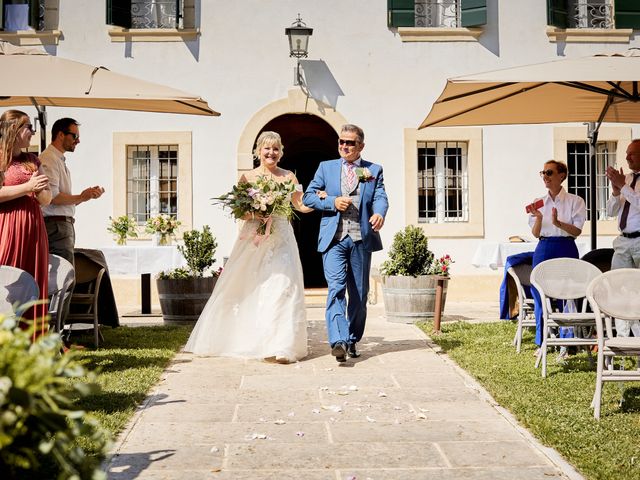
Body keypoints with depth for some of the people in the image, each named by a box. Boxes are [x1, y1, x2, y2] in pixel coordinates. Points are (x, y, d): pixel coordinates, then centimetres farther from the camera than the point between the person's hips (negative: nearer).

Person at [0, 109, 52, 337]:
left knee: (33, 287, 2)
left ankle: (32, 341, 4)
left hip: (33, 227, 6)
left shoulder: (32, 160, 18)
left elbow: (47, 199, 15)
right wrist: (27, 187, -14)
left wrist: (39, 189, -5)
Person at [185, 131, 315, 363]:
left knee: (282, 285, -11)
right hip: (253, 239, 0)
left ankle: (280, 346, -8)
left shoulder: (288, 177, 7)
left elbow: (301, 205, 12)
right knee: (247, 289, 4)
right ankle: (246, 340, 20)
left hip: (280, 239, 0)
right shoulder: (248, 177, 5)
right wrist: (253, 213, -14)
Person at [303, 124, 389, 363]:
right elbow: (308, 197, 9)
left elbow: (380, 197, -2)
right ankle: (338, 342, -25)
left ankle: (352, 340, 22)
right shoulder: (326, 167, 13)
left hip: (361, 238, 1)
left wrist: (379, 213, -25)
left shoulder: (374, 170, 12)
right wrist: (332, 202, -9)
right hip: (334, 238, -1)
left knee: (359, 293, 8)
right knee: (336, 288, -16)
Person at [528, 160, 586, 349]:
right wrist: (539, 219, -15)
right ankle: (542, 342, 16)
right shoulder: (539, 203, 9)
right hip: (543, 249, 3)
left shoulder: (575, 201, -1)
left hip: (566, 249, -3)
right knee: (540, 295, 4)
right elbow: (536, 233, 5)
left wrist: (558, 223, -23)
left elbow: (577, 231, -7)